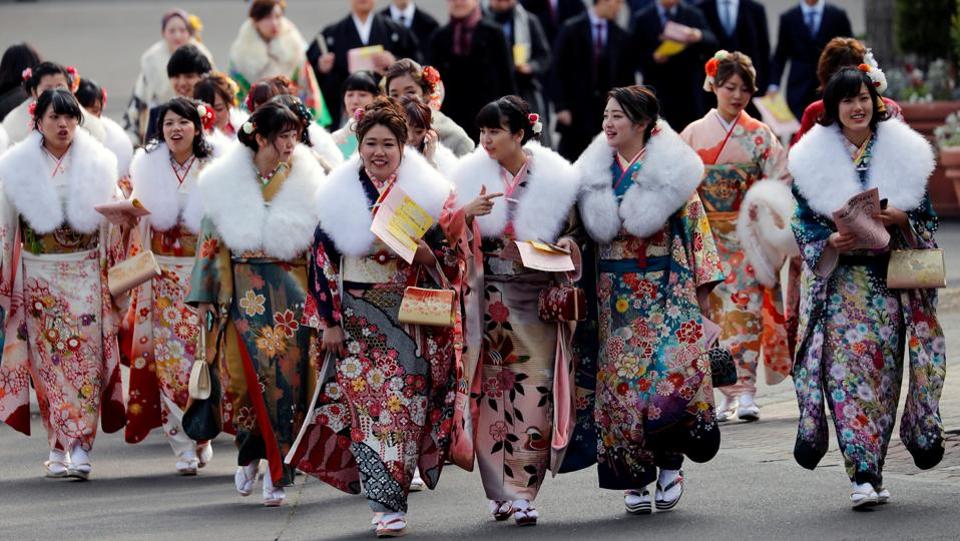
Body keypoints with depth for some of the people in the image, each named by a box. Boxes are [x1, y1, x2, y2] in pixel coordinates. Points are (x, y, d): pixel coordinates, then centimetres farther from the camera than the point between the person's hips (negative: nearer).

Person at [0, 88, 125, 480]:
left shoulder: (98, 164, 4)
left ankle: (80, 449, -12)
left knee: (85, 358, -9)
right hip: (38, 275, 1)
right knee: (47, 359, 1)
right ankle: (58, 448, 8)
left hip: (85, 274, -1)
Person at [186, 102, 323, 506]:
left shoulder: (306, 183, 4)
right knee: (246, 371, -9)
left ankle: (275, 472, 3)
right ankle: (249, 451, 16)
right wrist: (204, 295, 4)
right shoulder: (226, 181, 3)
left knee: (286, 374, -4)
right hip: (244, 288, -1)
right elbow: (211, 239, 7)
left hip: (291, 290, 1)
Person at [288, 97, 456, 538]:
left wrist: (424, 252, -18)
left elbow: (449, 257, 5)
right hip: (358, 315, 0)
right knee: (369, 402, -7)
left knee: (404, 401, -3)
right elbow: (323, 260, 3)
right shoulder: (339, 196, 2)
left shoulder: (426, 193, 2)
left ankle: (388, 497, 10)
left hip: (412, 316, 0)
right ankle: (387, 505, -4)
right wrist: (330, 321, -1)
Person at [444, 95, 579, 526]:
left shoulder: (556, 178, 1)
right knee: (493, 391, -2)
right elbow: (450, 236, 3)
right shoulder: (471, 175, 3)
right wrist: (468, 212, -16)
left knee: (534, 392, -6)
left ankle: (522, 491, -2)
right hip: (490, 296, 1)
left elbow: (570, 231, 11)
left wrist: (567, 243, -10)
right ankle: (501, 490, 7)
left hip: (539, 298, -1)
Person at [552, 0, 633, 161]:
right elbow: (559, 70, -4)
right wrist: (561, 107, -10)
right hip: (577, 109, -3)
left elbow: (626, 75, 10)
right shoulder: (572, 30, -3)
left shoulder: (619, 35, 6)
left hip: (610, 109, 3)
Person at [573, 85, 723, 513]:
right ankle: (634, 478, 7)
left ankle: (670, 462, 2)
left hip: (667, 291, -4)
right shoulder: (596, 174, 9)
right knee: (619, 380, 0)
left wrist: (702, 287, -5)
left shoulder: (671, 171, -2)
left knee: (670, 374, -15)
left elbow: (695, 227, -1)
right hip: (616, 294, 4)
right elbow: (588, 232, 14)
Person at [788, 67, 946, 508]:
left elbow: (927, 217, 7)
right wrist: (831, 242, -14)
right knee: (848, 371, -11)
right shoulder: (813, 159, 3)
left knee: (882, 372, 2)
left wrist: (900, 219, -13)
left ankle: (869, 471, 12)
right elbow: (803, 223, 4)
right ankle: (865, 476, -12)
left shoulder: (903, 153, 6)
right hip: (839, 284, -1)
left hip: (891, 283, 1)